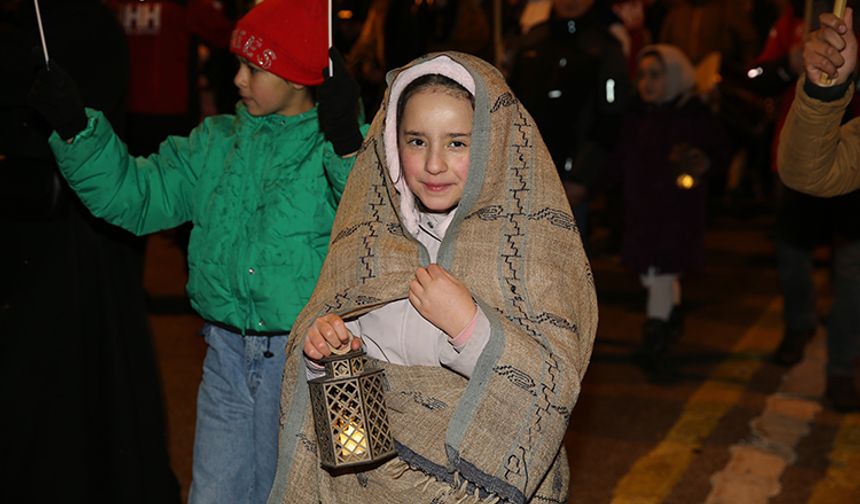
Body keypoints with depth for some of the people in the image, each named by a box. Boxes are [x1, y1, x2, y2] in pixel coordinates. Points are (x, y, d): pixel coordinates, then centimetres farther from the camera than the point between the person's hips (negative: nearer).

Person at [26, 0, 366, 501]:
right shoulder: (216, 143, 9)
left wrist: (346, 144, -35)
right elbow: (134, 196, 10)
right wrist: (73, 128, 0)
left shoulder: (350, 149, -7)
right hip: (228, 356, 5)